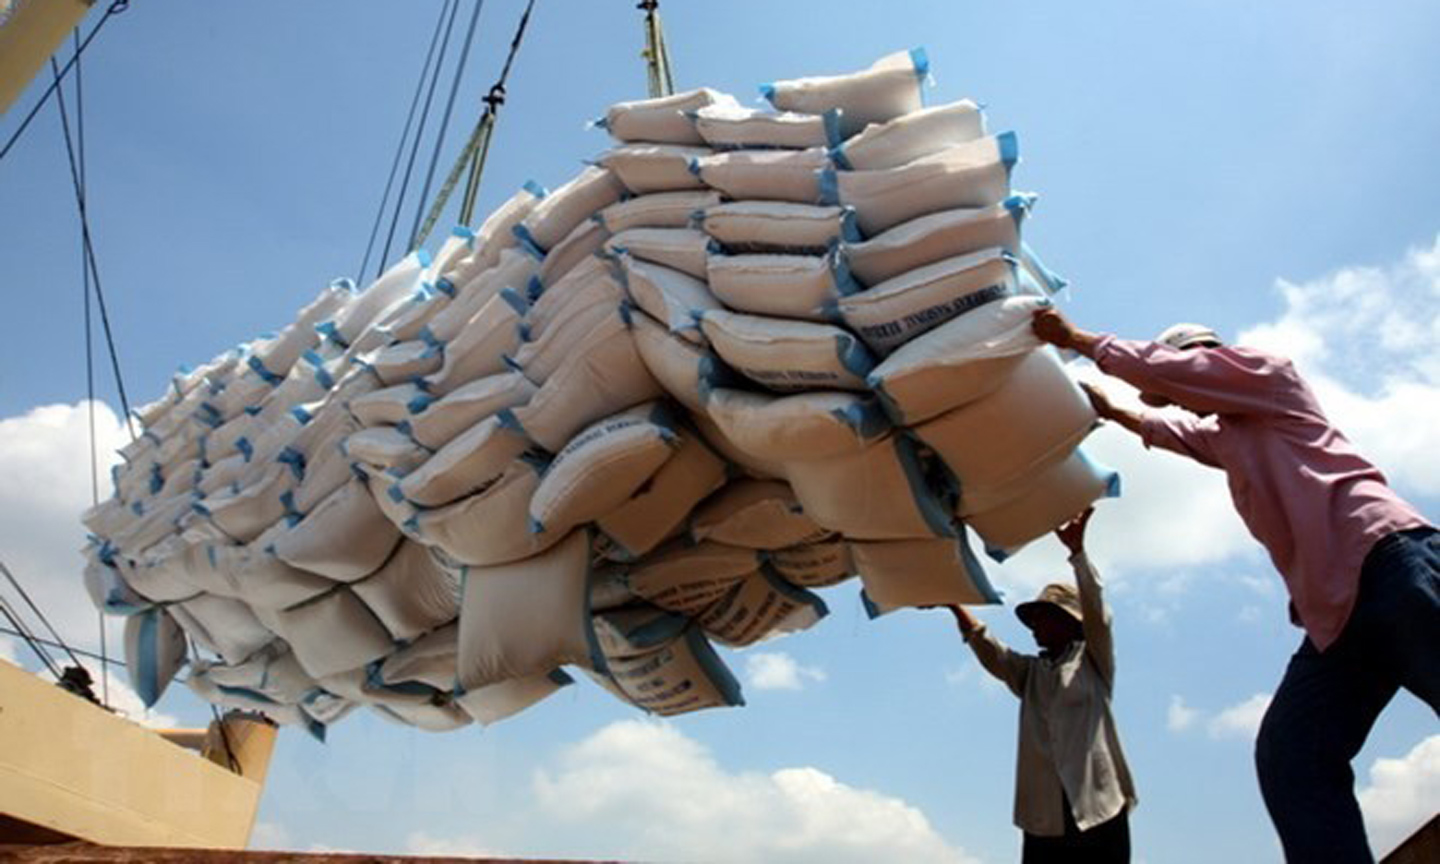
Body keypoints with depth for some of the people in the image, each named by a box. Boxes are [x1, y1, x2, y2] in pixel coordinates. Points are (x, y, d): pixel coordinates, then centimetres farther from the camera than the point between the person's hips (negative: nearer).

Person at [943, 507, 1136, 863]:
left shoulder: (1092, 662, 10)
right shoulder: (1029, 672, 20)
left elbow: (1095, 610, -6)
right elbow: (988, 650, 3)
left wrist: (1077, 550, -17)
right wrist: (954, 606, -12)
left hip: (1098, 810, -3)